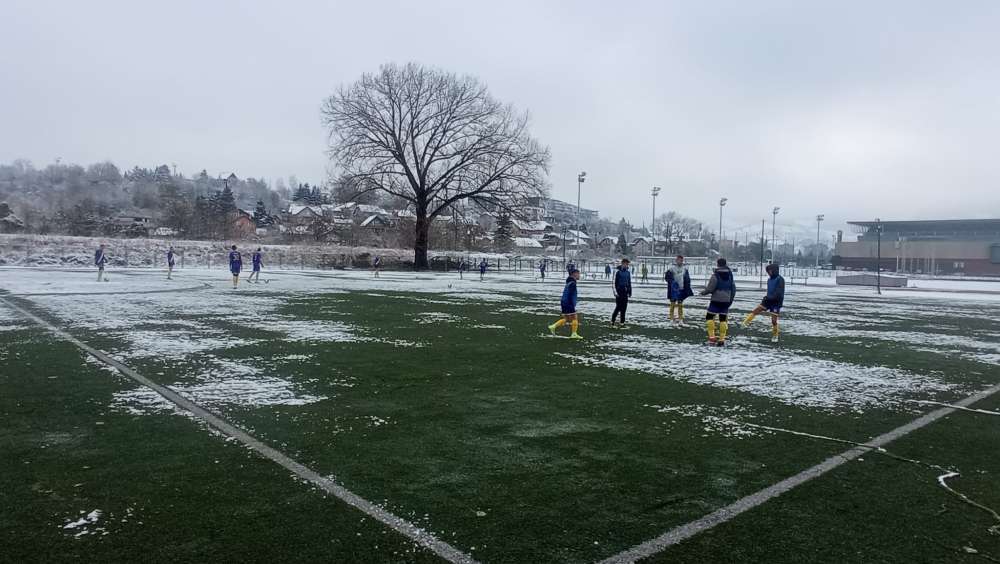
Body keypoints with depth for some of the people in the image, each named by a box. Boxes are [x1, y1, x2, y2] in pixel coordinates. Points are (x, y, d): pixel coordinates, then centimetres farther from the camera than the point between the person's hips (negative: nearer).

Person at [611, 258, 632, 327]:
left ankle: (622, 323, 10)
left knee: (624, 308, 5)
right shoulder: (617, 272, -7)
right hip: (619, 293, -6)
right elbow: (613, 283, -8)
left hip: (625, 293, 6)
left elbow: (629, 283, 19)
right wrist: (615, 292, -13)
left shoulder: (628, 273, 11)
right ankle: (612, 321, 4)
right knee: (618, 307, -7)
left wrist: (630, 292, 14)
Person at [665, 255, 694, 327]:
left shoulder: (684, 268, 5)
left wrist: (688, 287, 6)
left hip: (682, 289, 5)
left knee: (680, 305, 10)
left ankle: (680, 321, 16)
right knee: (673, 304, 3)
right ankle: (672, 321, 11)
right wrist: (672, 282, -20)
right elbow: (667, 277, -9)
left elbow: (687, 279, 14)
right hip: (673, 289, -5)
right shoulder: (672, 268, -11)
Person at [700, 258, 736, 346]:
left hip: (716, 300, -5)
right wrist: (731, 299, 20)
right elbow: (733, 288, 10)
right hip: (726, 301, 5)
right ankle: (722, 340, 7)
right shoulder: (730, 275, 7)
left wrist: (703, 292, 6)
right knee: (723, 319, 9)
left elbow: (710, 288, -13)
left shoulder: (715, 275, -12)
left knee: (709, 317, 5)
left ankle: (712, 337, -4)